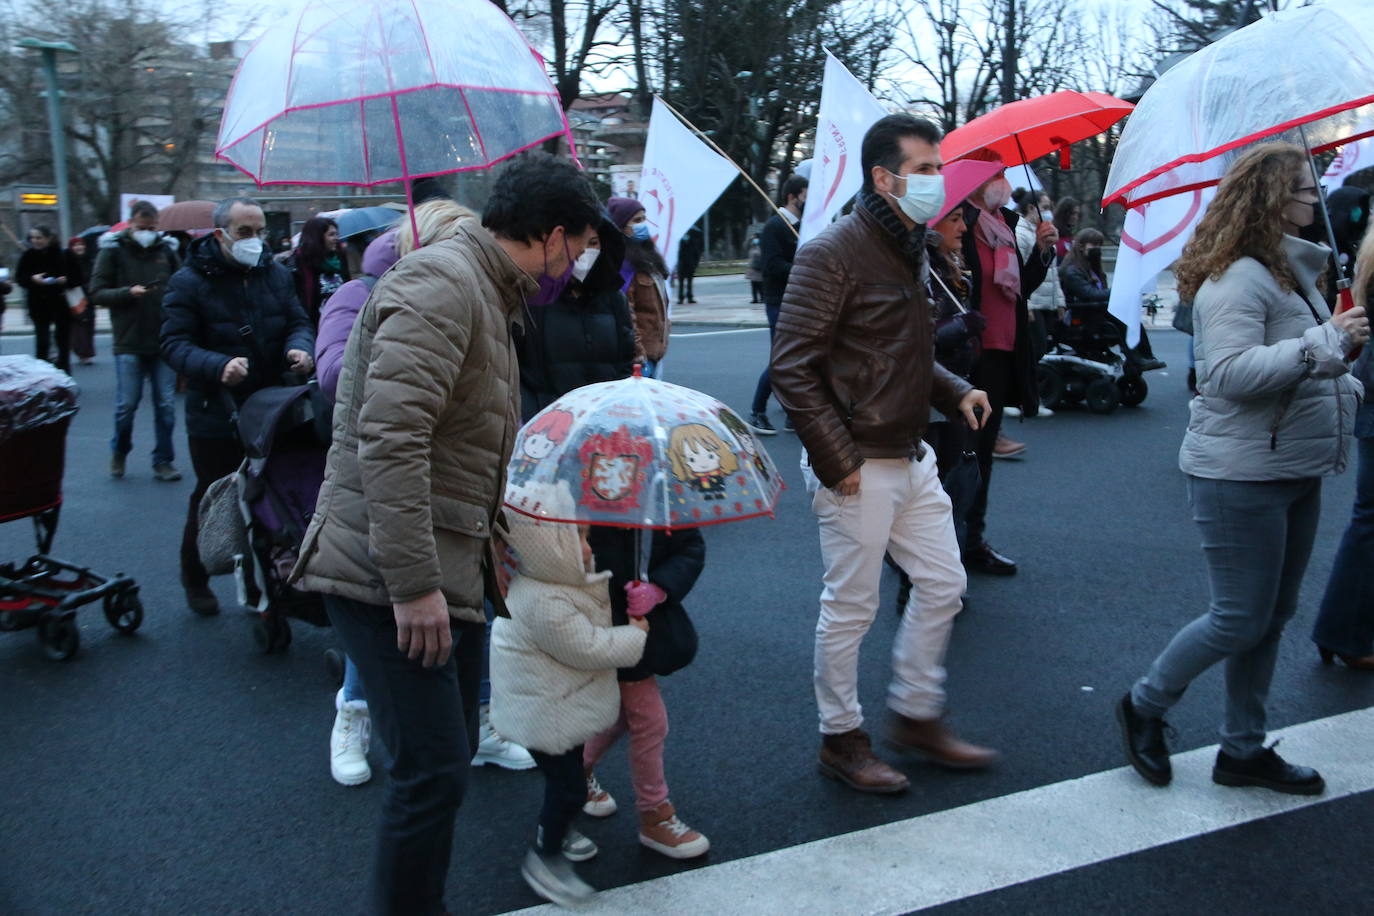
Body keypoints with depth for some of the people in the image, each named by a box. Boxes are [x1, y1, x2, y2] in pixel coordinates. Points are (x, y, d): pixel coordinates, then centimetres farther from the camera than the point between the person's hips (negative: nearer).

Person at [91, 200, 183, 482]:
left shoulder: (166, 250, 8)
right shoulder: (113, 251, 0)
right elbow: (97, 293, -2)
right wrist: (128, 293, -17)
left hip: (163, 341, 2)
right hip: (129, 343, -2)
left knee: (166, 405, 4)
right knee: (127, 404, 1)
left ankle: (163, 461, 15)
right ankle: (119, 453, 25)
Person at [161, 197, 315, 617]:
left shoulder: (275, 274, 6)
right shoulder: (189, 282, -8)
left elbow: (297, 322, 8)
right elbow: (174, 343, -14)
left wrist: (300, 348, -17)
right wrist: (219, 367, -32)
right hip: (216, 415, -4)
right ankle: (195, 580, 30)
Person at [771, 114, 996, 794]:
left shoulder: (907, 248, 13)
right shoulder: (834, 252, -15)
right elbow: (792, 368, -19)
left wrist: (956, 392, 7)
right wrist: (836, 461, -20)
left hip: (911, 458, 9)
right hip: (857, 468, -9)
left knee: (942, 584, 14)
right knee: (851, 607, 3)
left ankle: (916, 715, 32)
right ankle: (840, 739, 21)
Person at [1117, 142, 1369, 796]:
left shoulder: (1294, 271, 14)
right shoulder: (1237, 277, -17)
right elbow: (1231, 372, -27)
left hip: (1295, 472, 10)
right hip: (1240, 474, -10)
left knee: (1272, 617, 14)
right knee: (1239, 620, -3)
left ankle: (1243, 749, 26)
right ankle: (1144, 706, 18)